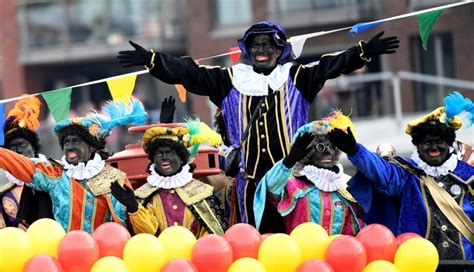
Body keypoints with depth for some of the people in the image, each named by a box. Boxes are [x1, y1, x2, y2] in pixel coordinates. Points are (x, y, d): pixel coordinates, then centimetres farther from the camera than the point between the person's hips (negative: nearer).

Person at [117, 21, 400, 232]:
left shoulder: (296, 77, 7)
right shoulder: (232, 80, 10)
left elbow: (332, 65, -4)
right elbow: (190, 73, 6)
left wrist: (365, 52, -18)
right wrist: (152, 60, -2)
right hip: (250, 176, 2)